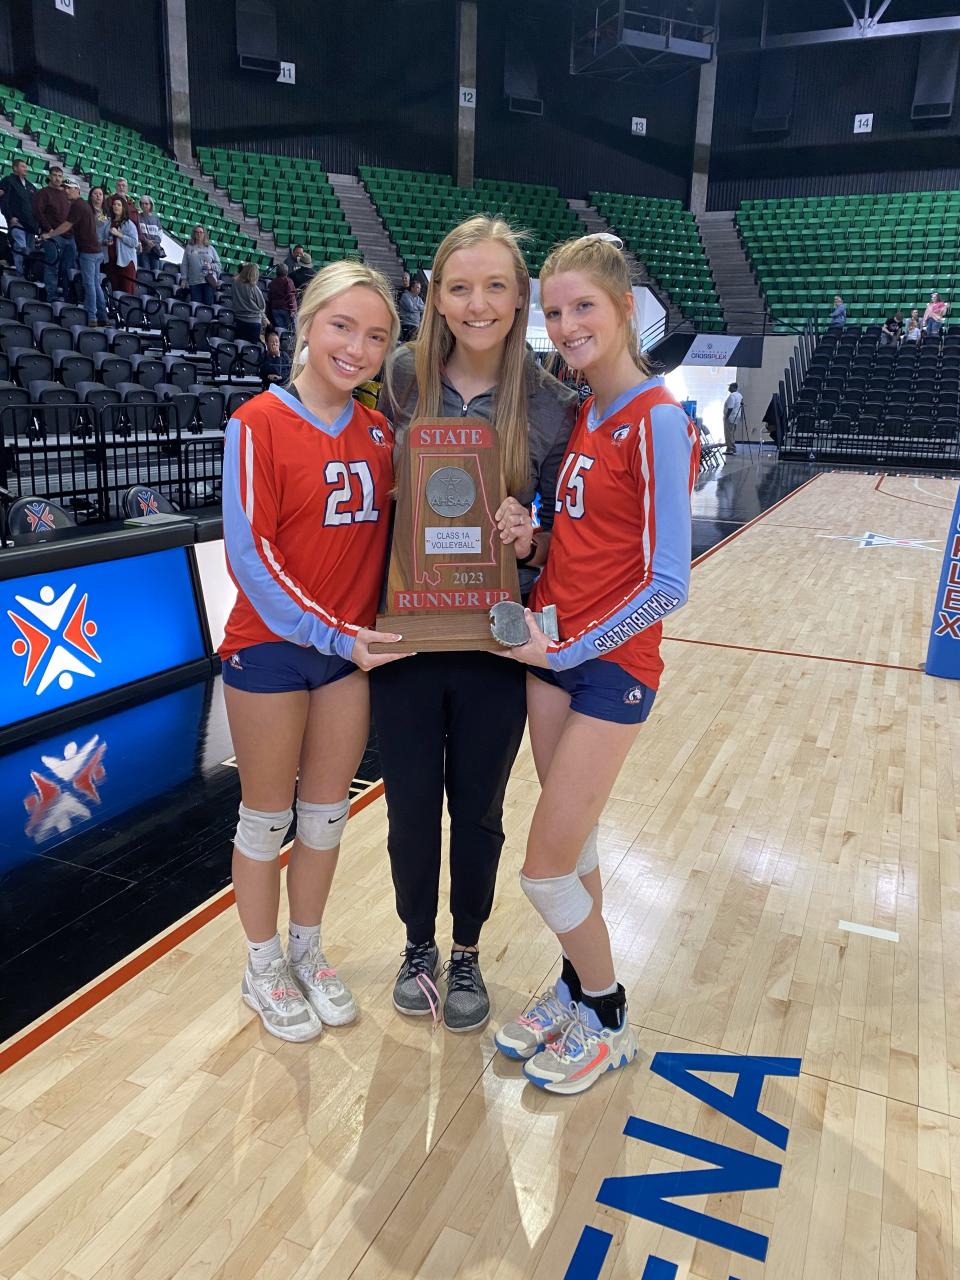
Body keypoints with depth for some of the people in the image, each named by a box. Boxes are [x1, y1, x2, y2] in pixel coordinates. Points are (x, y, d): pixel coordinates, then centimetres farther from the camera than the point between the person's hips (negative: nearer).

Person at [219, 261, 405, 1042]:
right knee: (267, 817, 11)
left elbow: (388, 534, 7)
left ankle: (308, 951, 36)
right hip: (270, 647, -4)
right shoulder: (259, 423, -12)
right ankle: (263, 968, 31)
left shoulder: (380, 434, 3)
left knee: (327, 813, 15)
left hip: (352, 648, 5)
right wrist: (328, 633, -17)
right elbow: (249, 551, -16)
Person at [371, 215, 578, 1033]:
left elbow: (566, 532, 1)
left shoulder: (550, 406, -6)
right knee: (411, 807, 13)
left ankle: (467, 954, 40)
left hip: (496, 644, -1)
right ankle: (418, 944, 40)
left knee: (478, 811, 15)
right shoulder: (400, 383, -4)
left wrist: (530, 539, -21)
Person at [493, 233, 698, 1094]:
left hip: (612, 664, -7)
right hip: (551, 650, 7)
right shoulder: (581, 413, 7)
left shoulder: (656, 422, -16)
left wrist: (570, 648, -14)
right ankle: (576, 990, 38)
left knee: (545, 869, 1)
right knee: (572, 848, 17)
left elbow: (667, 585, -20)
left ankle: (607, 1021, 25)